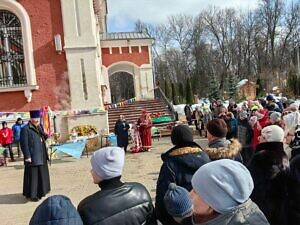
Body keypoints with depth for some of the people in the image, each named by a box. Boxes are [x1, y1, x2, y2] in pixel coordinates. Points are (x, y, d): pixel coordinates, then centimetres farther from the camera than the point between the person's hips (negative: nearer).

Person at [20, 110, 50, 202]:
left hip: (42, 156, 8)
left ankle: (40, 191, 31)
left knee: (42, 174, 16)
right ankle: (31, 194, 11)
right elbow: (24, 144, -15)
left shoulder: (40, 127, 12)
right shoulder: (25, 129, -11)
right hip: (32, 157, -8)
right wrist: (27, 156, -19)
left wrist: (46, 135, -1)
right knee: (33, 175, -1)